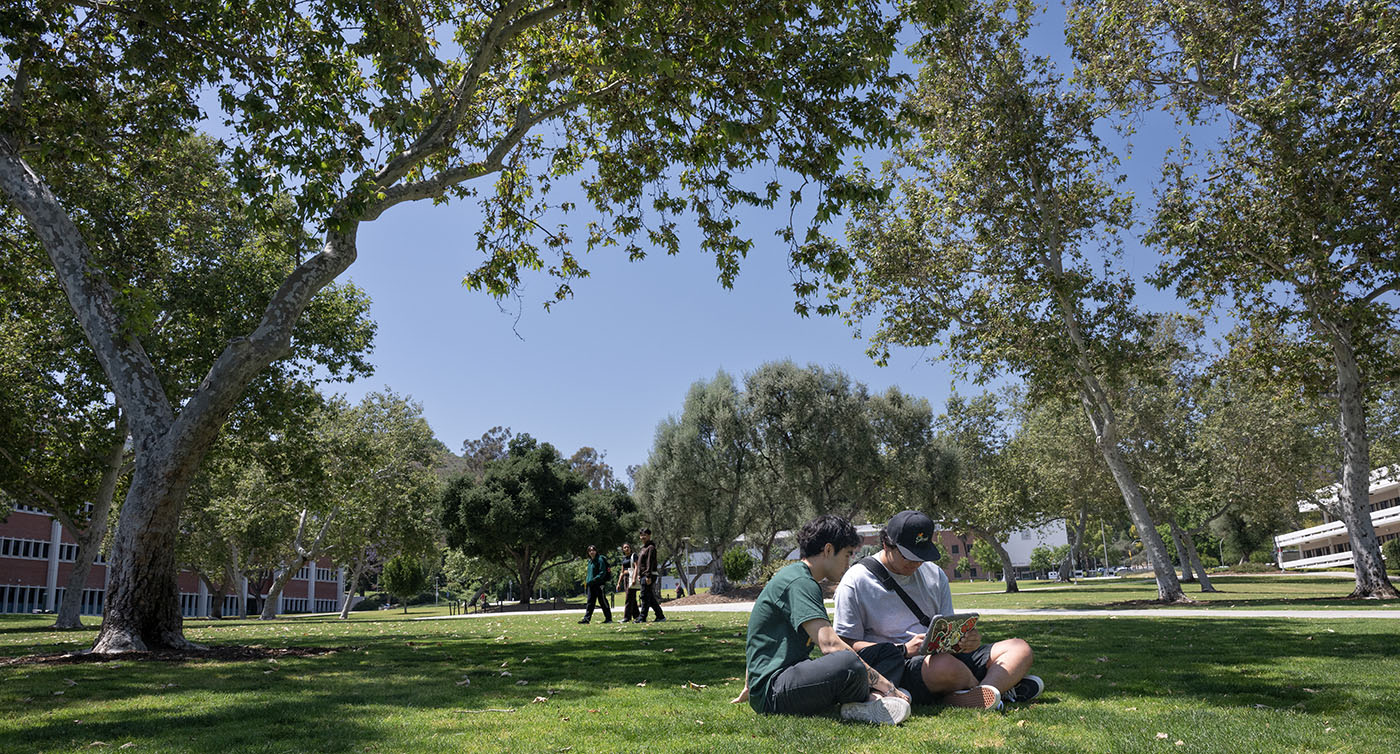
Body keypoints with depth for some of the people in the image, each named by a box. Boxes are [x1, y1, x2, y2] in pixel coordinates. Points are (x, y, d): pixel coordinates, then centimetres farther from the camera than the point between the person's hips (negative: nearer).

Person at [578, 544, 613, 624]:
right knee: (590, 601, 6)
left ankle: (609, 618, 6)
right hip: (591, 585, 8)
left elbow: (602, 573, -16)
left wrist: (593, 580, -23)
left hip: (599, 584, -8)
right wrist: (587, 580, 9)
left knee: (602, 601, -2)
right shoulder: (590, 561, 16)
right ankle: (586, 618, 7)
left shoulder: (600, 560, -10)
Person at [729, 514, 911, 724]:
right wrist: (887, 686, -21)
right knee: (849, 663, -37)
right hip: (771, 692, -11)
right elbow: (830, 645, -25)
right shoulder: (799, 582, -14)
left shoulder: (789, 575, 19)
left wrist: (749, 688, 41)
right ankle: (867, 702, -8)